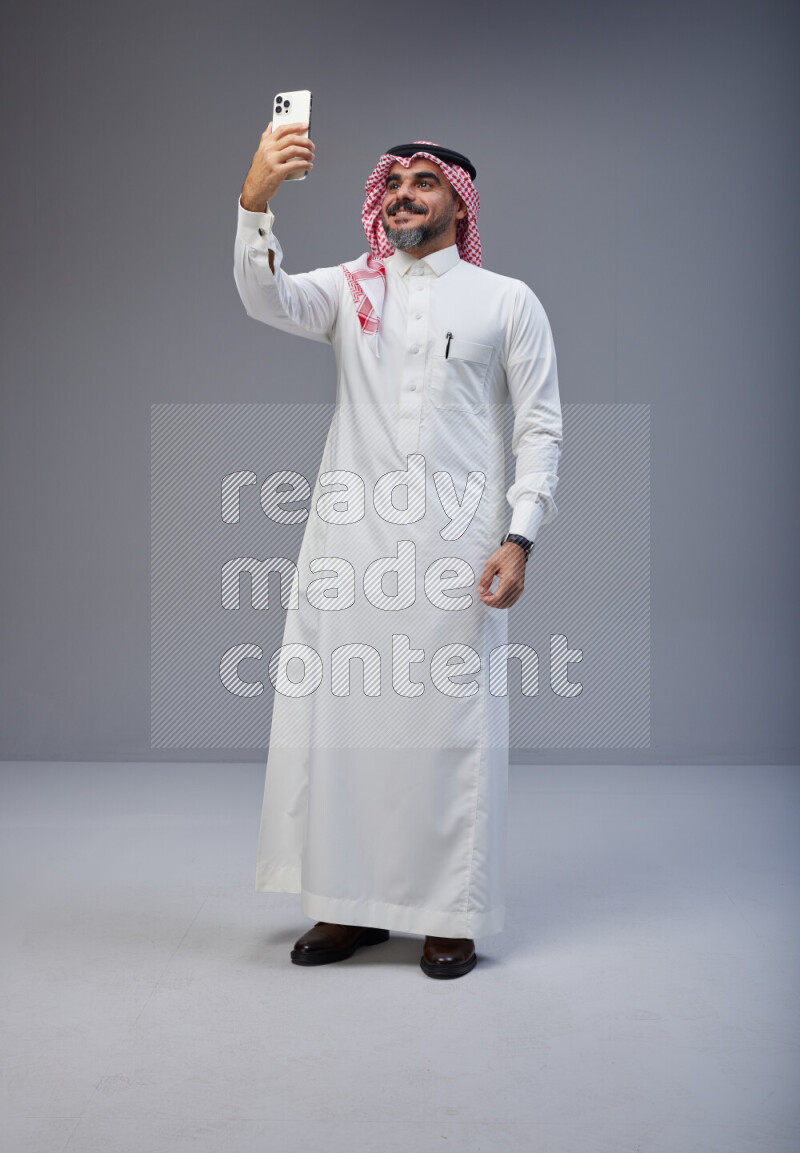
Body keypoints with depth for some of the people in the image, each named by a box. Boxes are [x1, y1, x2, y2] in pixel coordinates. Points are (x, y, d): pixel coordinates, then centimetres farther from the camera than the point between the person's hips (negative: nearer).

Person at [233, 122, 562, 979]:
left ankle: (450, 916, 13)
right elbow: (266, 299, -7)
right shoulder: (351, 289, 13)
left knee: (450, 723, -1)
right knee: (334, 713, 4)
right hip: (349, 538, 2)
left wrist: (519, 538, -6)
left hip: (454, 547, -2)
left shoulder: (507, 301, 9)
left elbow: (540, 427, 5)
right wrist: (256, 199, -24)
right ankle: (351, 904, 18)